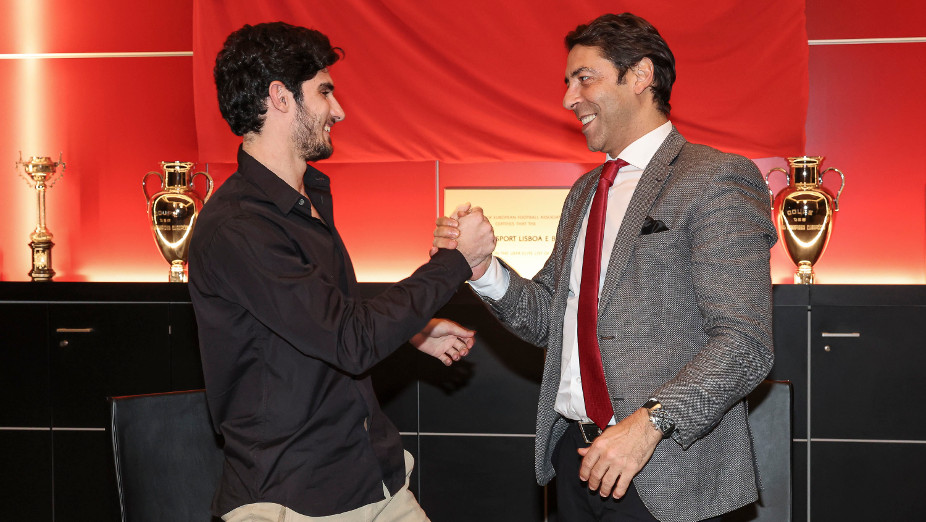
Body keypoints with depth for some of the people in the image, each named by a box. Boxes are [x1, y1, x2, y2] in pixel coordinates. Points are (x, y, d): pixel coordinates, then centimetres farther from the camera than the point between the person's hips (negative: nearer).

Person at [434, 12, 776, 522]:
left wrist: (650, 422, -26)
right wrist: (483, 267, -3)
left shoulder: (718, 180, -9)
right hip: (577, 456, 7)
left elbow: (744, 344, -17)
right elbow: (547, 319, 13)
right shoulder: (584, 193, 16)